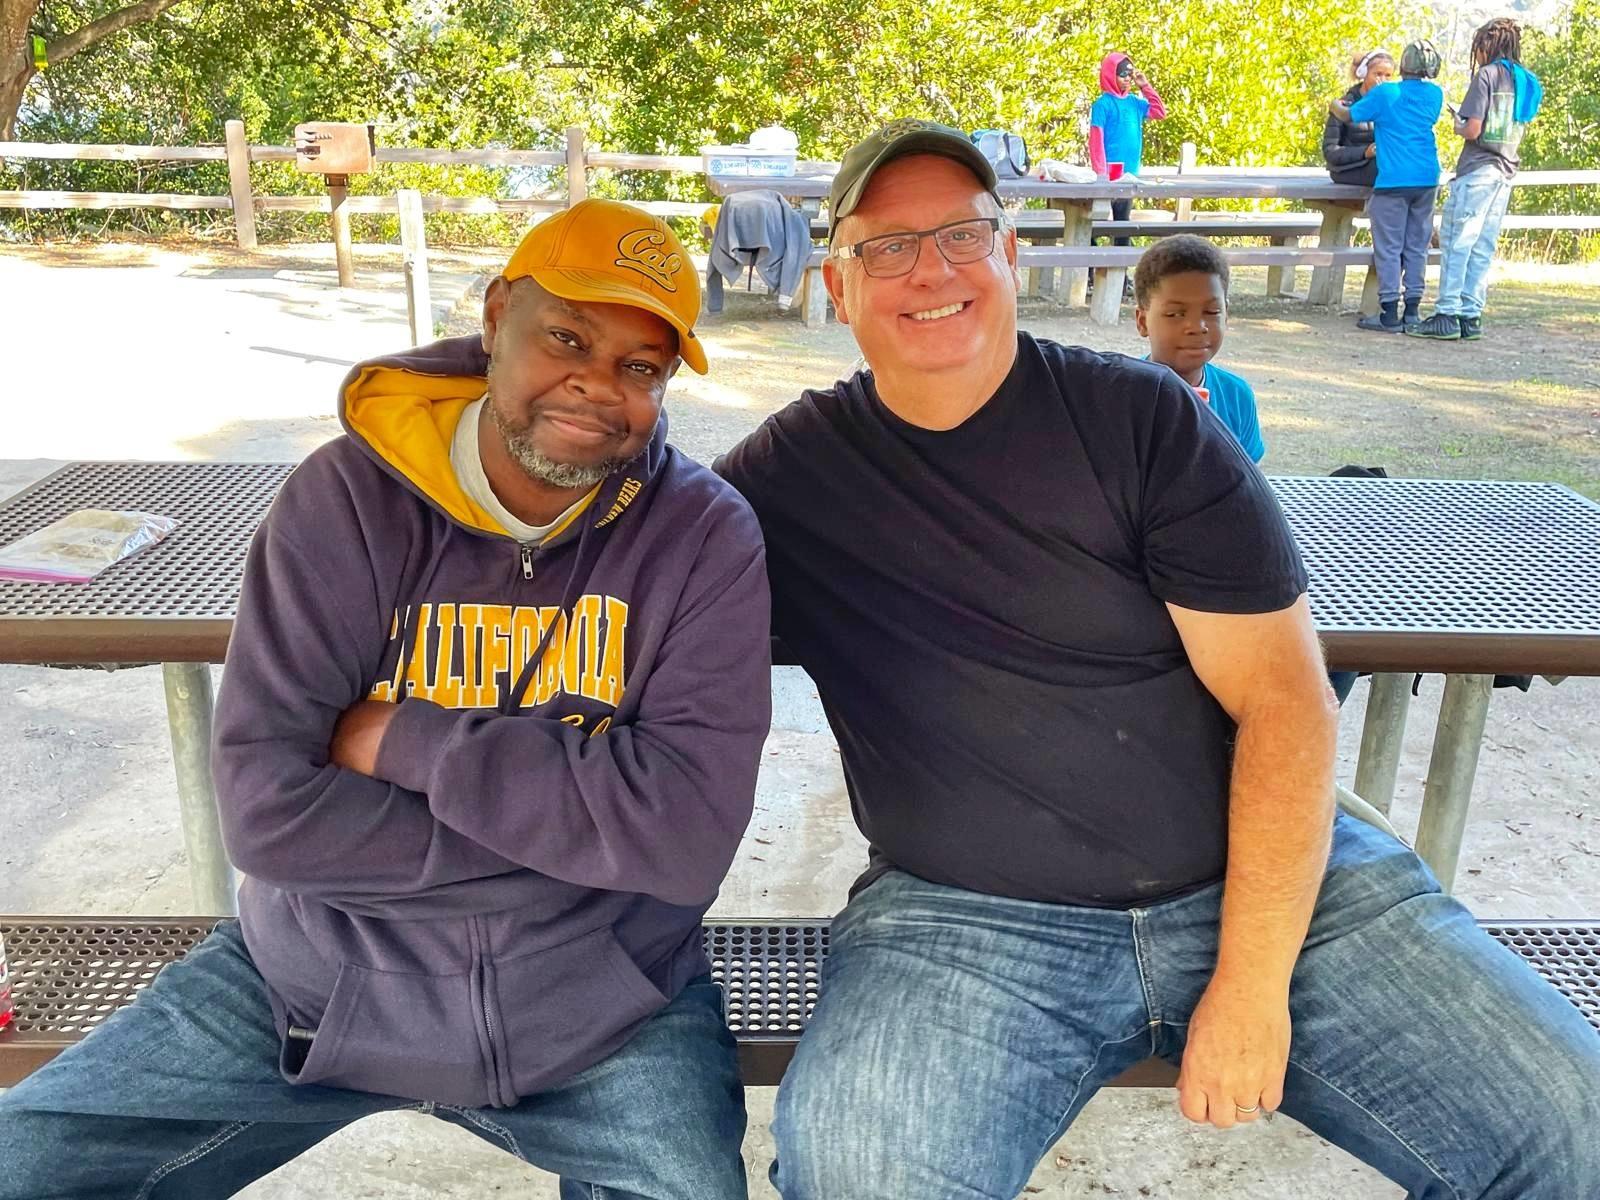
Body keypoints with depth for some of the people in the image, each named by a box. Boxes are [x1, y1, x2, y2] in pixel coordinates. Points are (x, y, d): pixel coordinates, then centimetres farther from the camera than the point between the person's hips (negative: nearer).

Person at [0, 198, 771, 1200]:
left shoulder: (704, 535, -11)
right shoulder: (348, 498, -9)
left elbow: (688, 835, -20)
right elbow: (265, 808, -16)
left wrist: (409, 742, -19)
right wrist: (568, 823, -19)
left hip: (604, 1016, 0)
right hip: (317, 977, 1)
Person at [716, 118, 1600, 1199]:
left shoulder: (1143, 419, -1)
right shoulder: (792, 471, 3)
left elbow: (1284, 697, -5)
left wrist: (1252, 981, -12)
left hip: (1265, 877, 2)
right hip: (966, 919, -1)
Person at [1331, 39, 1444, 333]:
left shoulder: (1385, 94, -5)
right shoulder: (1435, 95, 8)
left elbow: (1348, 115, 6)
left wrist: (1335, 105, 29)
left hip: (1394, 180, -5)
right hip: (1427, 179, 5)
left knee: (1389, 247, -1)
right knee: (1417, 246, 9)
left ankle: (1389, 314, -3)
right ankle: (1412, 311, 11)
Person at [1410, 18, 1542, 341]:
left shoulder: (1486, 75, -8)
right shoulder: (1528, 83, 15)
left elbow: (1472, 130, -15)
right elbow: (1517, 133, 19)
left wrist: (1457, 127, 7)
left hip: (1478, 169, -7)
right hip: (1506, 172, 7)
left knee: (1456, 242, -5)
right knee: (1482, 249, 7)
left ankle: (1447, 316, -8)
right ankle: (1471, 317, 6)